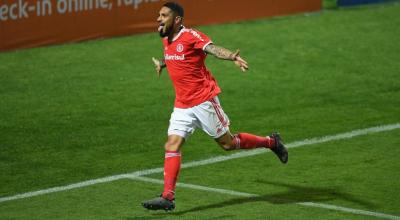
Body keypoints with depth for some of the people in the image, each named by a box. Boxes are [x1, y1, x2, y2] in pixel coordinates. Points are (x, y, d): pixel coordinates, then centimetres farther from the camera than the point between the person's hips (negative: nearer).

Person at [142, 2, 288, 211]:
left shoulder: (191, 36, -15)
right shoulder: (167, 41, 9)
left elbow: (213, 49, -31)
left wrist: (233, 57, -50)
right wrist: (161, 64, 52)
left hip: (204, 101, -7)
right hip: (182, 106, 7)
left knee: (227, 142, 4)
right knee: (172, 145, -8)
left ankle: (271, 142, 26)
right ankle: (167, 197, -11)